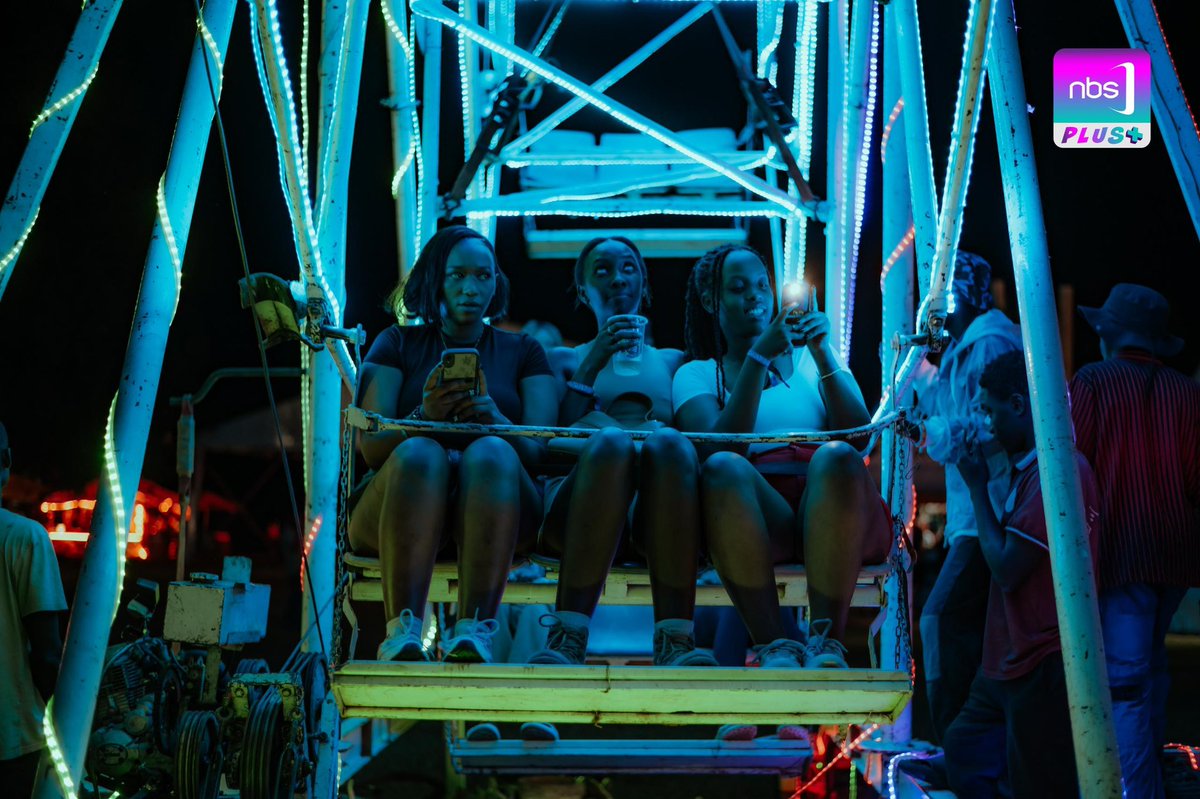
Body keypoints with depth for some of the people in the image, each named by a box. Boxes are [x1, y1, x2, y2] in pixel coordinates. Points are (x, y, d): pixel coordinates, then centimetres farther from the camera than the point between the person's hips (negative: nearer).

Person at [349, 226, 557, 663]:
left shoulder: (523, 351, 19)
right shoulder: (398, 343, 16)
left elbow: (539, 450, 3)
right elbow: (370, 446, 2)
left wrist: (496, 420, -19)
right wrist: (424, 416, -19)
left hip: (497, 509, 1)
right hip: (401, 505, 0)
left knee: (490, 453, -33)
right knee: (419, 453, -34)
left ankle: (475, 628, -44)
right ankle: (402, 629, -44)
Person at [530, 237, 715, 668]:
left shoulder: (673, 361, 31)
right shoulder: (564, 358, 27)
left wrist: (660, 434, -6)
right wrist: (590, 367, -2)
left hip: (656, 515, 1)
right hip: (577, 504, -1)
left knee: (668, 442, -35)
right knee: (609, 440, -37)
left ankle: (675, 640, -44)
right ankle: (568, 638, -41)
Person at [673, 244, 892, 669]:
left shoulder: (809, 359, 25)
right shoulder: (696, 375, 21)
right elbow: (723, 444, -1)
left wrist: (823, 353, -3)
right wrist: (758, 358, -7)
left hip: (828, 510, 1)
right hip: (754, 521, -1)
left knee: (836, 457, -33)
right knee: (722, 467, -33)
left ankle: (827, 639, -31)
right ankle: (774, 644, -32)